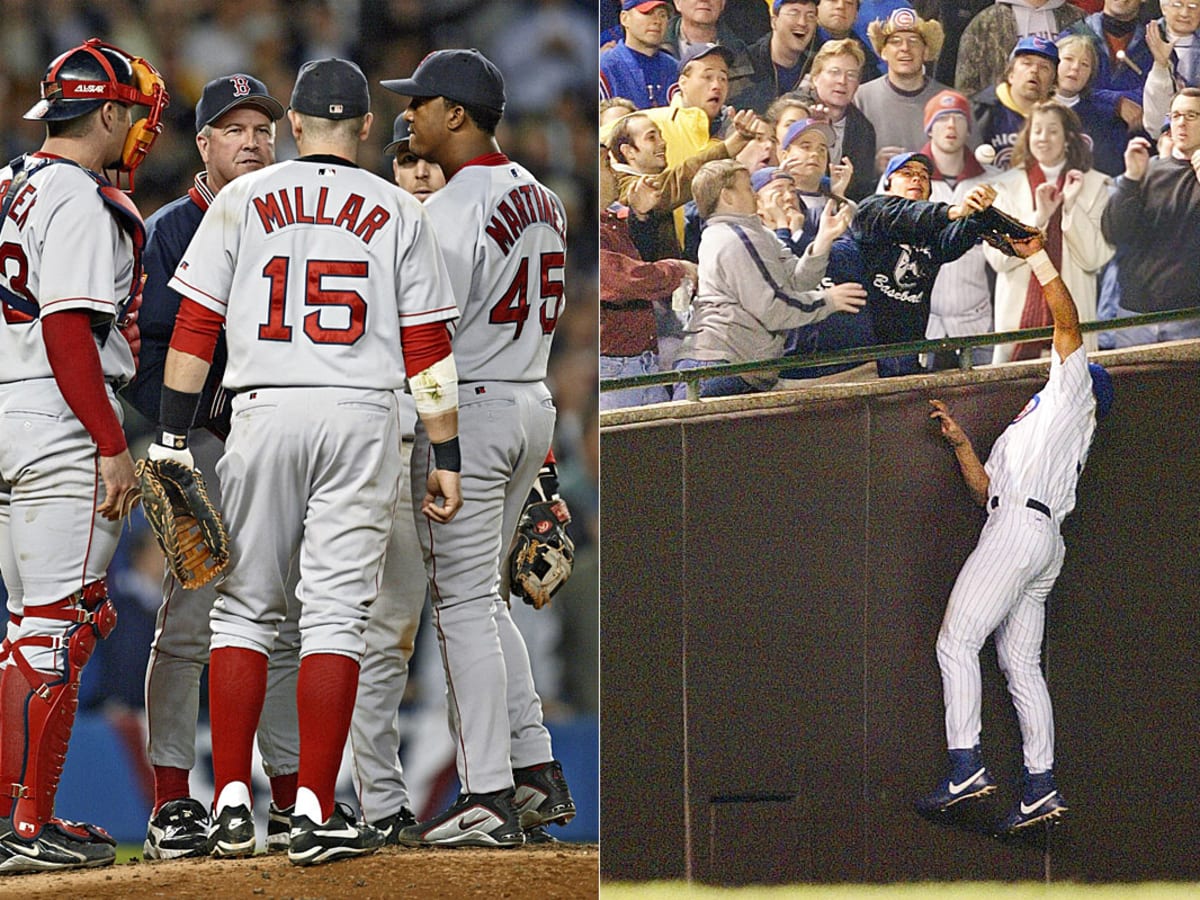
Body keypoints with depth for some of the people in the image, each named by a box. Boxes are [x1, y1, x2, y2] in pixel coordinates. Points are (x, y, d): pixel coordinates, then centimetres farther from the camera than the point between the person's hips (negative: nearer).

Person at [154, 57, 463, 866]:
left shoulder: (242, 201, 6)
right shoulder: (400, 214, 6)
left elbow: (195, 329, 2)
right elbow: (428, 348, 3)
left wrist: (172, 438, 4)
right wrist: (447, 459, 6)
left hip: (265, 412, 0)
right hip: (363, 415, 0)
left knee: (243, 608, 8)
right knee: (335, 611, 0)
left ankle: (232, 805, 3)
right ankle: (315, 814, -5)